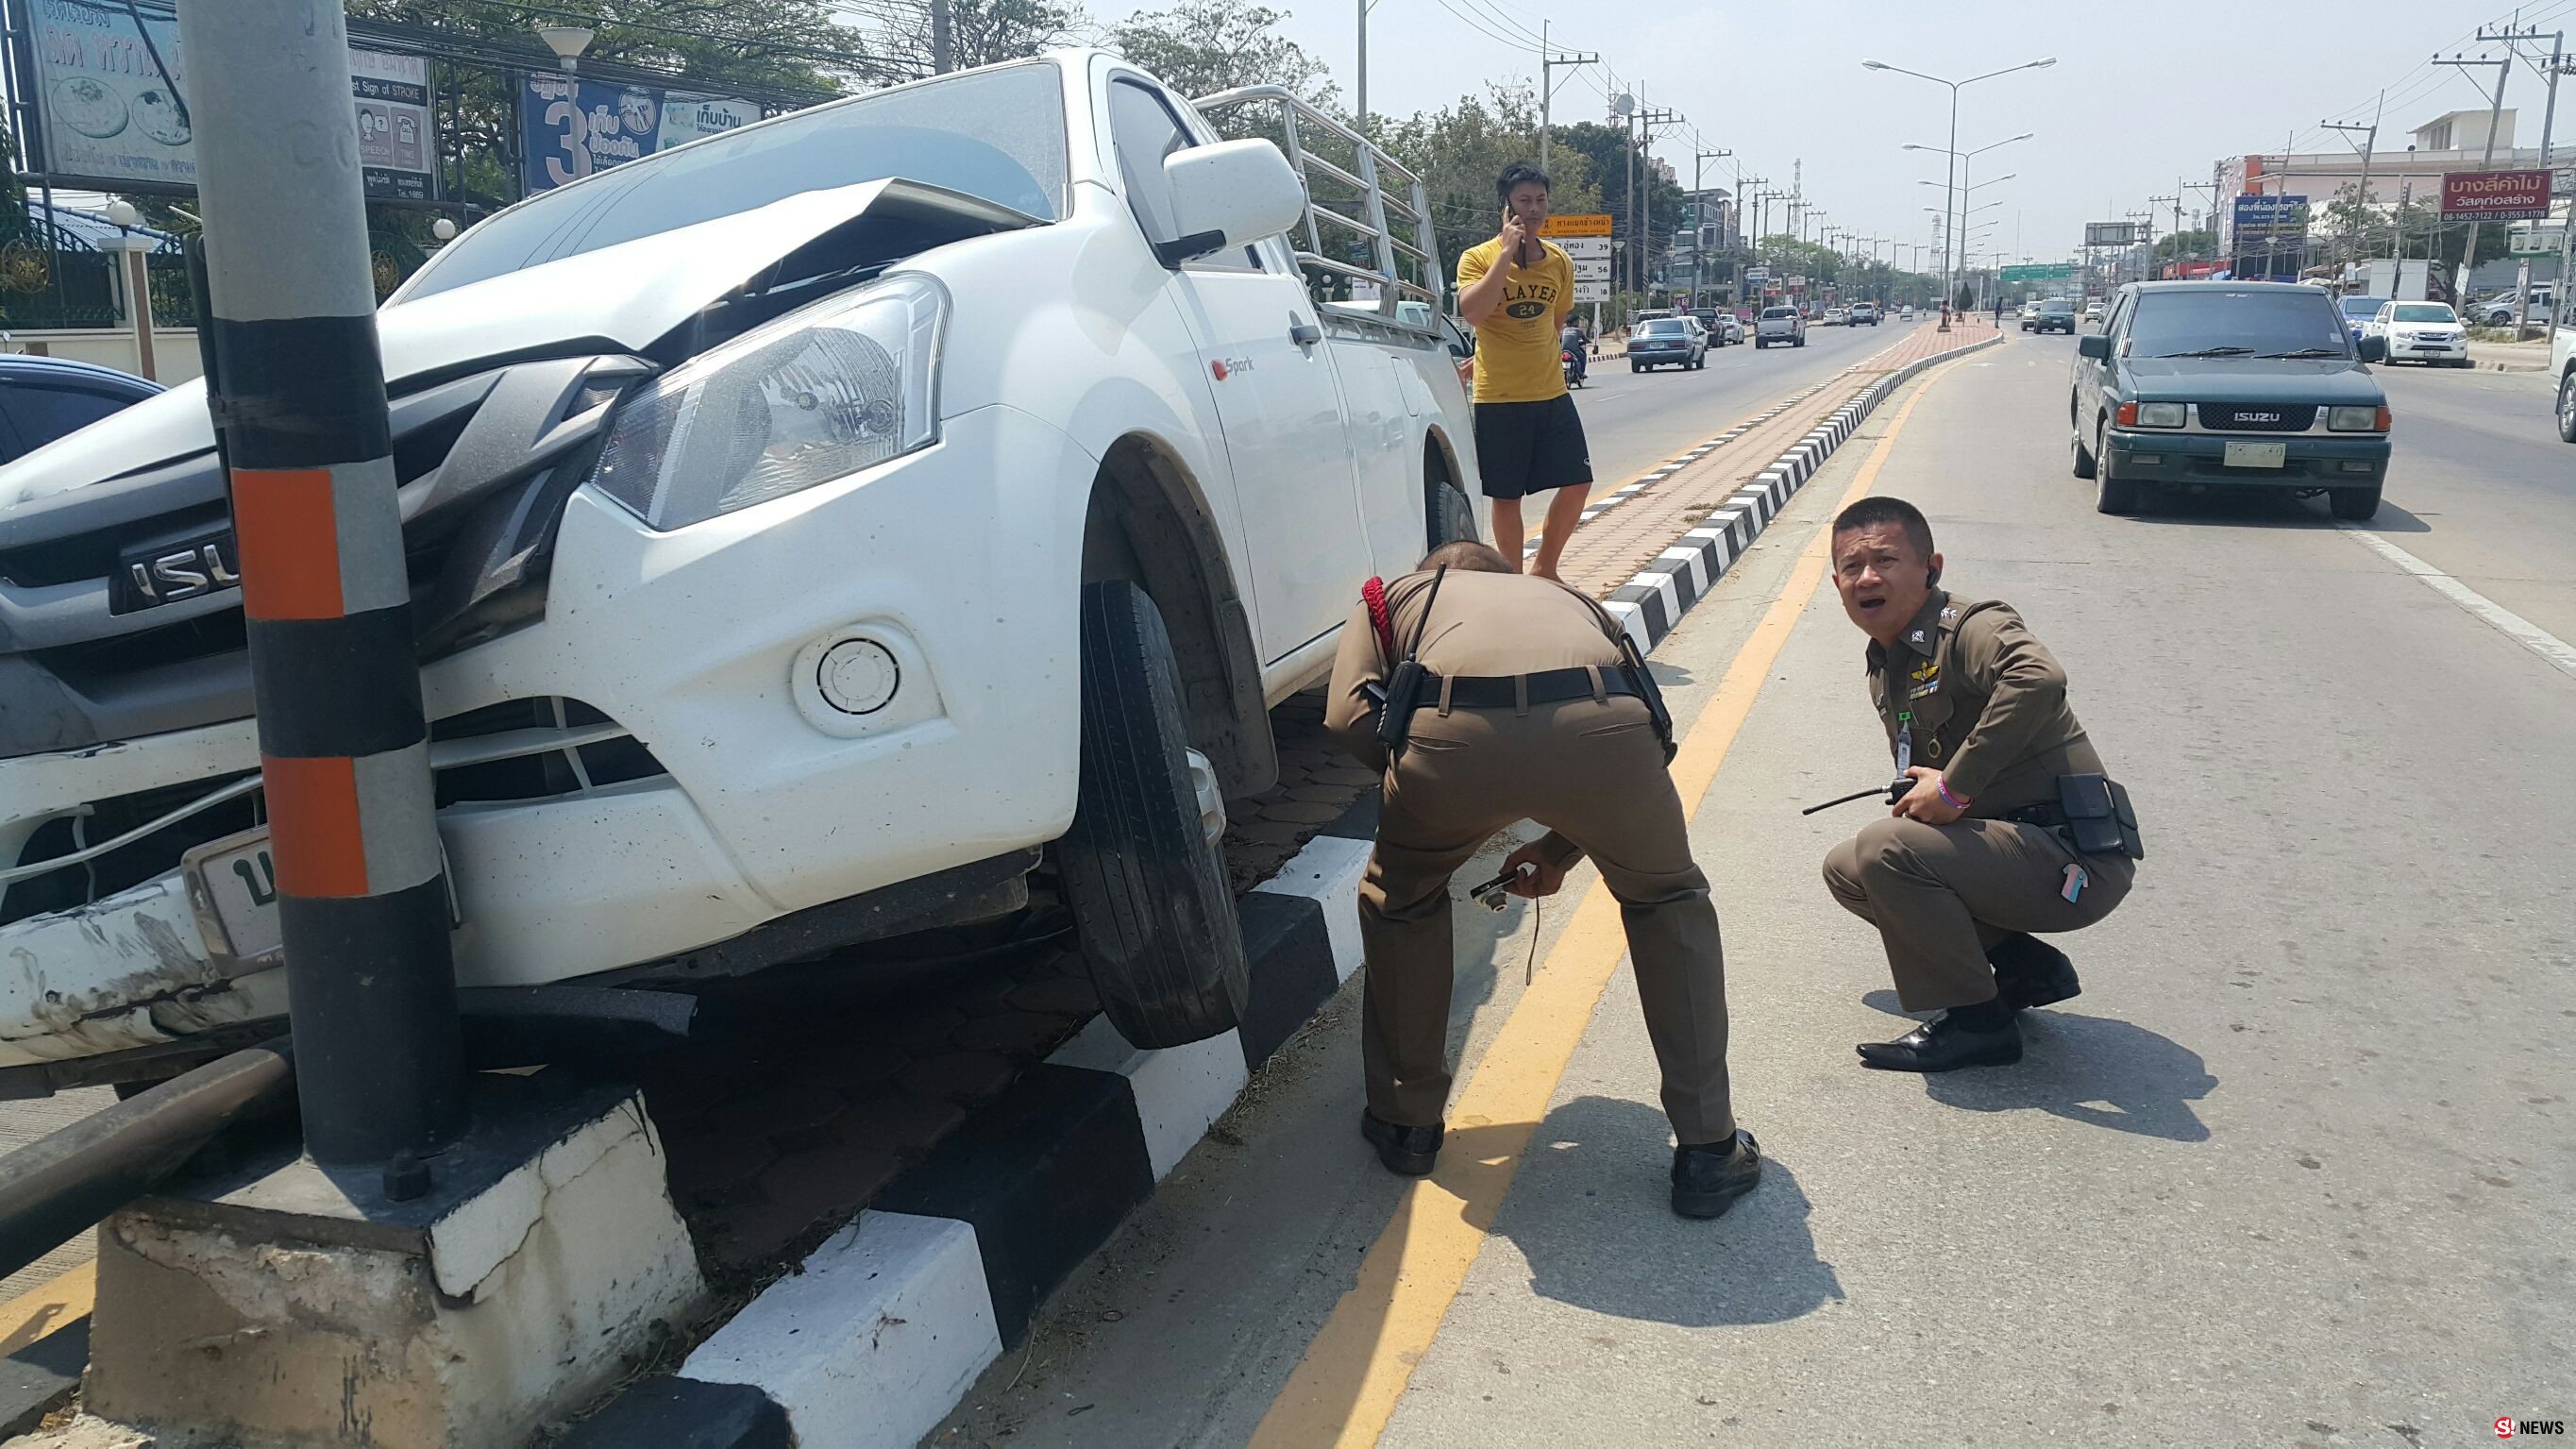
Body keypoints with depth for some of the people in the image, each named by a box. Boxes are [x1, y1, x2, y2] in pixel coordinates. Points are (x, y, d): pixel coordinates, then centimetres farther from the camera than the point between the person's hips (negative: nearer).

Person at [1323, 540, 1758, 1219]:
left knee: (1399, 902, 31)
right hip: (1600, 726, 2)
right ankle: (1709, 1150, 31)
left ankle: (1405, 1121, 40)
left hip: (1453, 732, -1)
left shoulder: (1397, 596, 37)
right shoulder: (1568, 597, 44)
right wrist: (1562, 848, 49)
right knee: (1669, 903, 30)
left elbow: (1349, 717, 17)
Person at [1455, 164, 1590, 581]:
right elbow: (1472, 311, -25)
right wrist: (1508, 251, -22)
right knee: (1506, 496, 3)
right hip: (1498, 398, -4)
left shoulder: (1560, 261, 6)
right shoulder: (1478, 258, -7)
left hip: (1552, 393, 5)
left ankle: (1544, 567, 22)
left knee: (1577, 483, 3)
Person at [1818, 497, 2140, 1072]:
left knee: (1884, 849, -25)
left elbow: (2039, 679, -39)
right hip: (2006, 849, 10)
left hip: (2073, 859, -10)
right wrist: (1920, 794, 2)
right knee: (1846, 870, 11)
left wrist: (1955, 786, -32)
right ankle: (2022, 965, 12)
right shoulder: (1886, 669, 12)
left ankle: (1974, 1020, -9)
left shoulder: (1970, 628, -16)